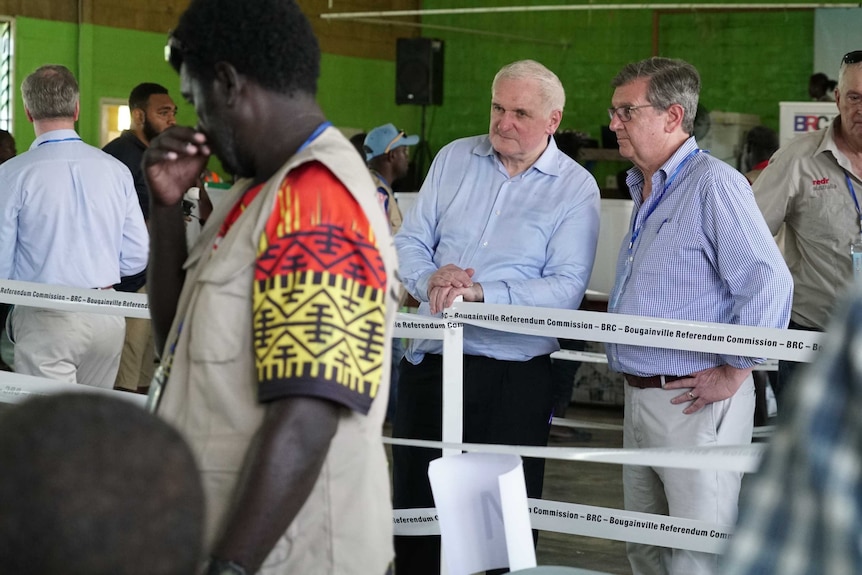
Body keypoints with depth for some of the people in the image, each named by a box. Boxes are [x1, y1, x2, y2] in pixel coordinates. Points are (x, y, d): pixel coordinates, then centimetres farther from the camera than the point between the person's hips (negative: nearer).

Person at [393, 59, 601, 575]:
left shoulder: (576, 189, -3)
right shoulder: (455, 158, 8)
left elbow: (566, 288, -13)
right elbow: (409, 241, 9)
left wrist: (481, 292, -22)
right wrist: (430, 280, -13)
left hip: (514, 374, -3)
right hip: (430, 360, 4)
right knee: (414, 506, 11)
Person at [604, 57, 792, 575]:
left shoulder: (713, 184, -15)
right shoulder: (646, 190, 16)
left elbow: (769, 284, -22)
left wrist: (734, 374, -17)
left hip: (695, 402, -10)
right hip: (641, 397, 10)